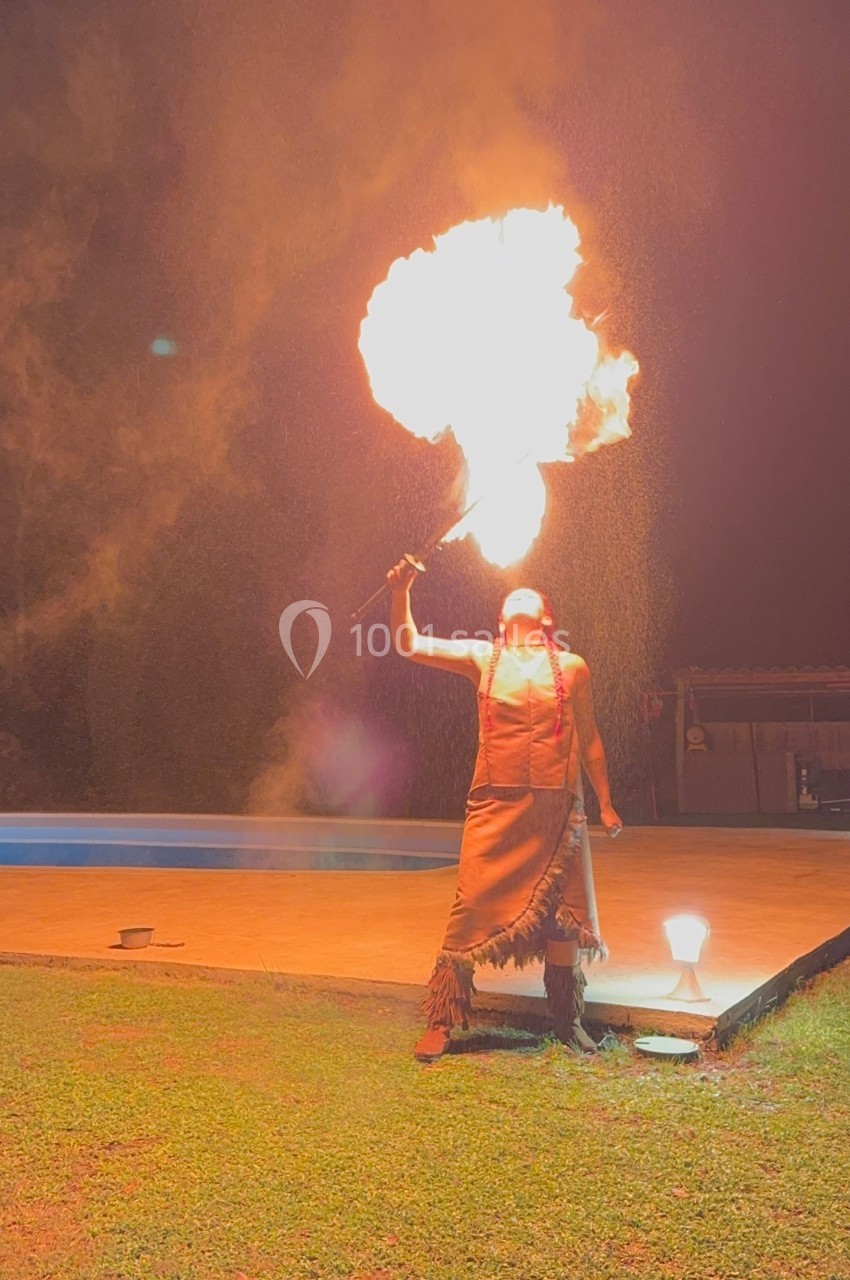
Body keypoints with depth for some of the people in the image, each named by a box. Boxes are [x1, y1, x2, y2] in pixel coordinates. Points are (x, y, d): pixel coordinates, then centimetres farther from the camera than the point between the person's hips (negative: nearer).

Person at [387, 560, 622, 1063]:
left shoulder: (572, 667, 8)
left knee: (563, 910, 7)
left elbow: (589, 739, 13)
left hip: (558, 808, 1)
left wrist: (606, 803, 12)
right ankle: (443, 1022, 6)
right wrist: (401, 590, -11)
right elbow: (410, 645, 2)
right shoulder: (484, 658, 7)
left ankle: (567, 1020, 23)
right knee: (473, 908, -5)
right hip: (496, 805, -1)